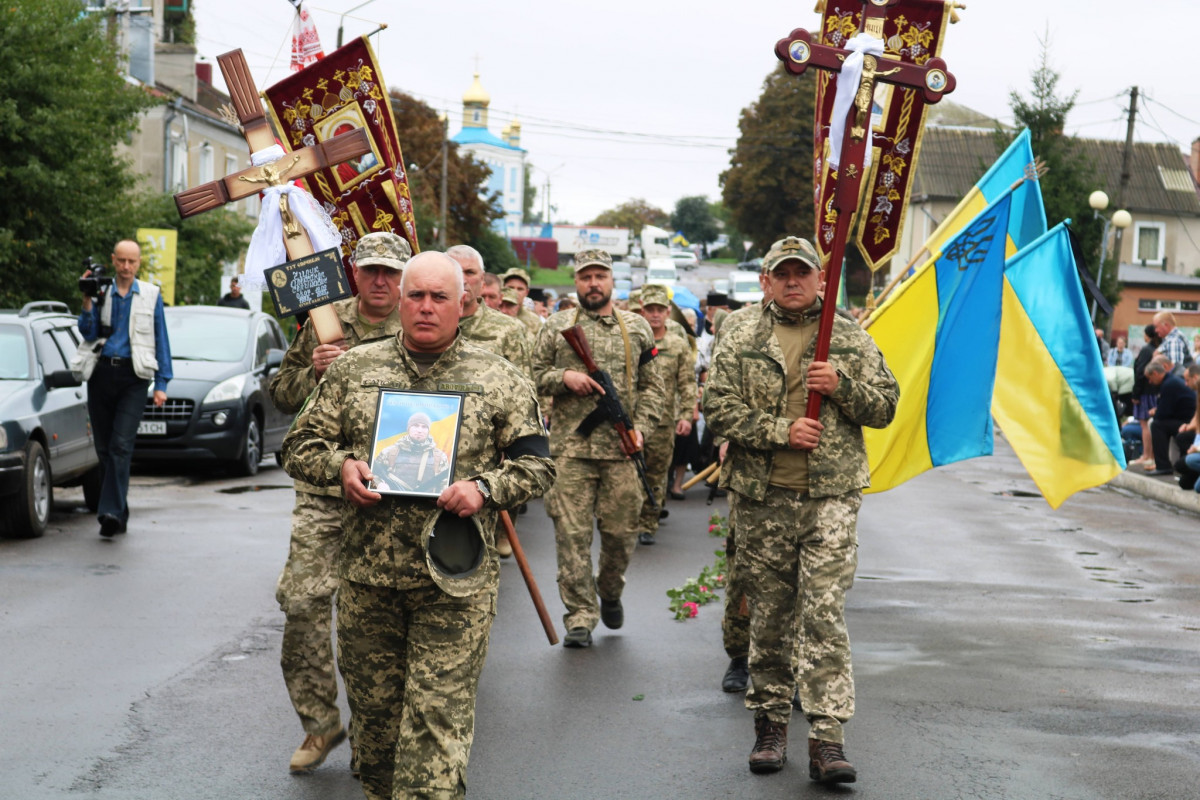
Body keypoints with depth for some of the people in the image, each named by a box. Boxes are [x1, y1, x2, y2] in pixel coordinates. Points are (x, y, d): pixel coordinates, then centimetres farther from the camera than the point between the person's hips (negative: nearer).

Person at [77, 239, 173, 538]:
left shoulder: (151, 295, 9)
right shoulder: (100, 292, 10)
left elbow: (161, 340, 10)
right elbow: (88, 333, 1)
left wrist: (161, 383, 4)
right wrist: (87, 301, -10)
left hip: (133, 376, -2)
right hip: (101, 373, 3)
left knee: (121, 445, -15)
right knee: (104, 448, 5)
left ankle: (111, 511, -22)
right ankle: (118, 515, 15)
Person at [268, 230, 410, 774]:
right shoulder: (323, 324, 9)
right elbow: (280, 394, 14)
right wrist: (313, 371, -6)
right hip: (322, 490, 2)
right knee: (302, 599, -5)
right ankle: (319, 723, 10)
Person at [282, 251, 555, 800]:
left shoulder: (499, 380, 4)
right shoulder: (354, 369, 9)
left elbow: (537, 465, 6)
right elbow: (300, 445, 12)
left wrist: (484, 487, -12)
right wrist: (339, 465, -9)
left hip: (451, 580, -2)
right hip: (365, 574, 3)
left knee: (438, 719, -6)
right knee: (373, 709, 13)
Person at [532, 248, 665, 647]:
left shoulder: (637, 327, 11)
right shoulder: (556, 327, 8)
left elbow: (652, 386, 12)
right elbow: (534, 376, 9)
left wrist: (640, 426, -2)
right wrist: (563, 377, -11)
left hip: (621, 450, 1)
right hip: (570, 449, -1)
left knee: (622, 532, 5)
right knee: (572, 534, -3)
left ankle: (610, 594, 32)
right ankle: (579, 617, 4)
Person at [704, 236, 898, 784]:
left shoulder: (850, 339, 9)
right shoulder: (741, 343, 8)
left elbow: (885, 407, 8)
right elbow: (719, 408, -1)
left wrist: (842, 386, -10)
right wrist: (781, 430, -13)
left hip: (831, 497, -1)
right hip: (761, 498, 1)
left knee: (825, 616, -9)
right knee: (769, 617, 9)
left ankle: (827, 740, -10)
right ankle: (770, 724, 22)